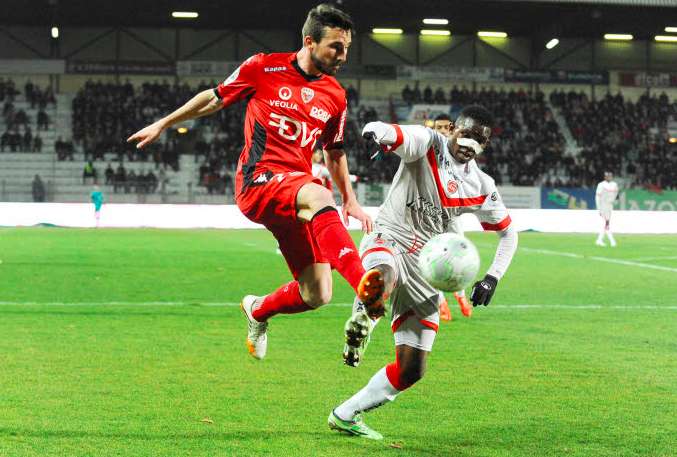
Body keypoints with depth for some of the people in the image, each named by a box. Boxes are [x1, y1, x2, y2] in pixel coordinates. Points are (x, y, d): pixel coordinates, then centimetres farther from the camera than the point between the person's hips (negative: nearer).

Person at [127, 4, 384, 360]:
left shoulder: (335, 96, 12)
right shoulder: (264, 67, 0)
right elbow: (215, 98, 14)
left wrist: (350, 201, 20)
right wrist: (163, 124, 21)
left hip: (296, 187, 6)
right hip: (259, 180, -5)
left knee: (316, 295, -4)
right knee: (320, 197, -39)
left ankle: (258, 310, 31)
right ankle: (365, 289, -58)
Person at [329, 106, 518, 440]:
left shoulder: (481, 188, 7)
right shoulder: (428, 144, -6)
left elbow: (508, 233, 21)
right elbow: (385, 132, -25)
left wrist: (492, 278, 5)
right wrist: (375, 133, -52)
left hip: (423, 268, 5)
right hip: (386, 240, -5)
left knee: (411, 371, 3)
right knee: (383, 278, -49)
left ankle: (346, 415, 19)